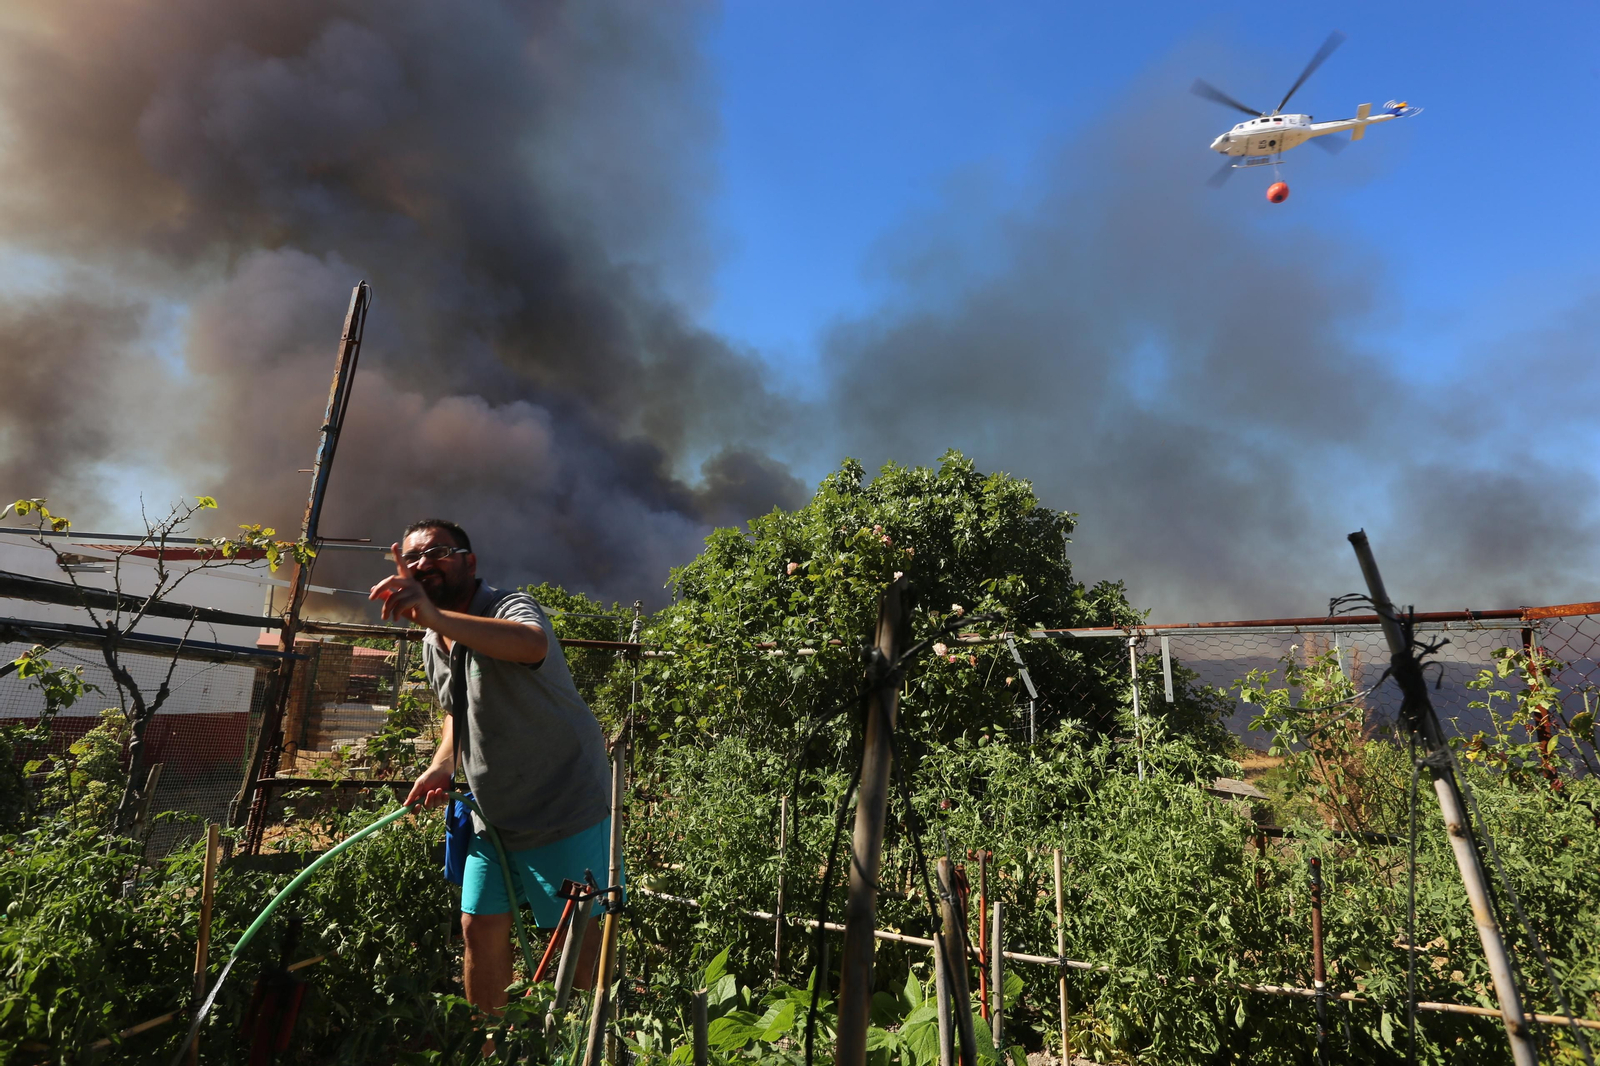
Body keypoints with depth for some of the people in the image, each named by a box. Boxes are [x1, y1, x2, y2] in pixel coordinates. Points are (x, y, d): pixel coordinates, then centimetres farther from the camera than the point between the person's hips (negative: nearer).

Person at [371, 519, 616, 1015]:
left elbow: (532, 644, -46)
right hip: (492, 816, 8)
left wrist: (435, 616, -55)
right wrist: (443, 766, 8)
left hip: (565, 808, -7)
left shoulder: (511, 607, -19)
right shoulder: (434, 645, 9)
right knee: (480, 927, 14)